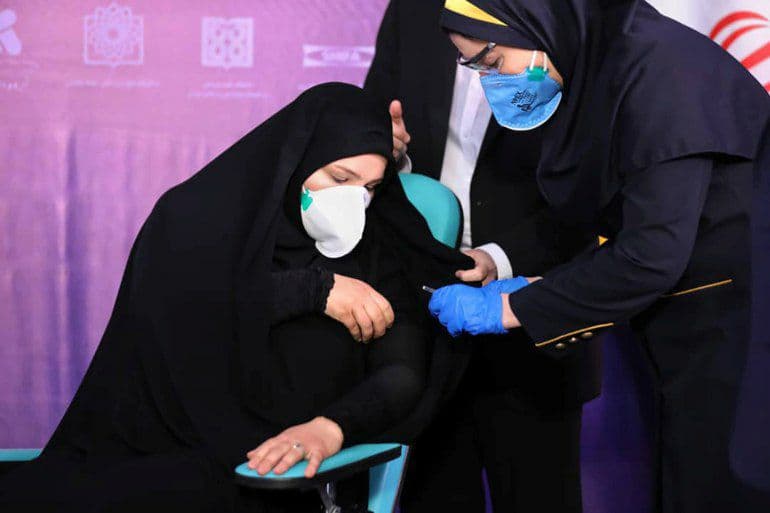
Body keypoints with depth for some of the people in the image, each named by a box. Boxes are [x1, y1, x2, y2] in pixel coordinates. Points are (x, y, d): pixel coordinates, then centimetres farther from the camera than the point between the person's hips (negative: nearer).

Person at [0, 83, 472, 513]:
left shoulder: (371, 253, 7)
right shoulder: (197, 216, 6)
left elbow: (406, 374, -6)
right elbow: (169, 301, -13)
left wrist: (331, 428, -27)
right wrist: (311, 288, -14)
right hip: (156, 450, 2)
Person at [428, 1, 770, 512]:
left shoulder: (657, 67, -20)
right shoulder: (590, 73, 7)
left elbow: (652, 254, -24)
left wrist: (506, 309, -17)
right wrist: (532, 287, -1)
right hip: (690, 334, 9)